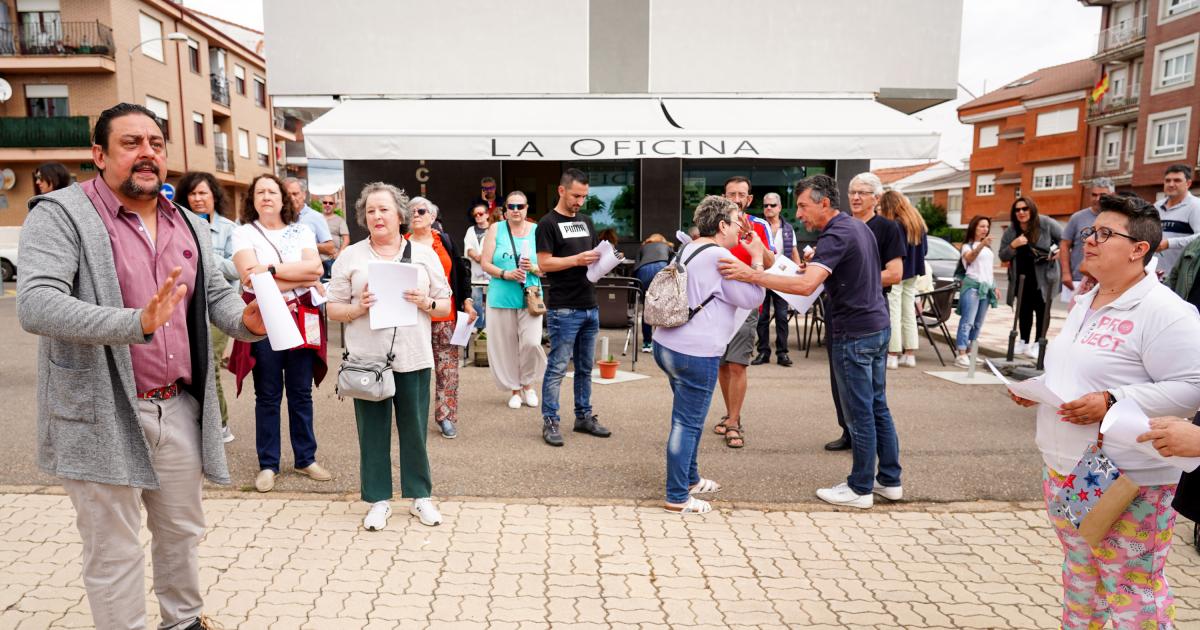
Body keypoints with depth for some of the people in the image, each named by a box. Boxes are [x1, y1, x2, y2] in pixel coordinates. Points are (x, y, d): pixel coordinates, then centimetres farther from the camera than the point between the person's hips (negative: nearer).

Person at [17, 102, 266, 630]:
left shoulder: (190, 226, 10)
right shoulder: (61, 215, -10)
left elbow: (216, 296, 13)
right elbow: (35, 304, -22)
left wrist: (246, 320, -10)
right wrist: (136, 323, -36)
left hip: (180, 407, 6)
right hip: (102, 414, -6)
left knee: (182, 531, 20)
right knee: (115, 552, 7)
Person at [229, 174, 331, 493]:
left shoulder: (302, 231, 9)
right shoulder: (244, 233, 2)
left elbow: (315, 267, -8)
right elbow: (251, 279, -14)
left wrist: (271, 269, -14)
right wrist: (301, 277, -11)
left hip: (301, 318, 2)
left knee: (301, 392, 8)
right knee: (267, 395, 5)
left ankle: (306, 458, 20)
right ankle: (267, 464, 17)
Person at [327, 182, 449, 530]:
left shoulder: (424, 254, 8)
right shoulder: (350, 256, 6)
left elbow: (446, 307, 8)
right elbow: (334, 309, 6)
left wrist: (425, 303, -12)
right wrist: (359, 307, -13)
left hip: (413, 358, 0)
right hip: (367, 359, 0)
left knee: (415, 430, 7)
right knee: (372, 432, 7)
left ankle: (420, 496, 23)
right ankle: (378, 501, 21)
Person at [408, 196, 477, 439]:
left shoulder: (445, 241, 9)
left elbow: (462, 273, 13)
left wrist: (468, 302, 6)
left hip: (446, 316, 2)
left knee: (447, 366, 3)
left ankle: (446, 416, 11)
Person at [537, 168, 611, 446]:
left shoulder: (586, 221, 16)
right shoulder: (548, 223, -5)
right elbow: (544, 263, -12)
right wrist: (577, 260, -21)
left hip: (590, 307, 7)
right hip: (564, 310, -7)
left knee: (585, 367, 14)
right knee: (557, 368, -1)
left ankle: (584, 416, 24)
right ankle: (550, 421, 7)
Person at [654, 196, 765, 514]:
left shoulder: (688, 249, 12)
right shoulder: (720, 257, -15)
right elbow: (754, 298, -9)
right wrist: (757, 259, 1)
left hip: (666, 345, 10)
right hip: (696, 354, -10)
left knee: (688, 419, 22)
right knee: (687, 424, 0)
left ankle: (689, 479, 37)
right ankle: (677, 498, 10)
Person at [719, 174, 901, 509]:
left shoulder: (836, 236, -19)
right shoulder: (858, 226, 11)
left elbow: (806, 285, -33)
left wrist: (752, 275, -35)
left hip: (854, 333, -10)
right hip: (877, 326, 10)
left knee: (860, 413, 1)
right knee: (878, 407, 16)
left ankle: (861, 488, 12)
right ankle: (889, 480, 26)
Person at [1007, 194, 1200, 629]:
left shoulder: (1164, 312, -16)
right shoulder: (1084, 304, 12)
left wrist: (1113, 403, -27)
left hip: (1127, 481, -8)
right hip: (1064, 469, 8)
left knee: (1132, 589, 4)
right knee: (1079, 573, 23)